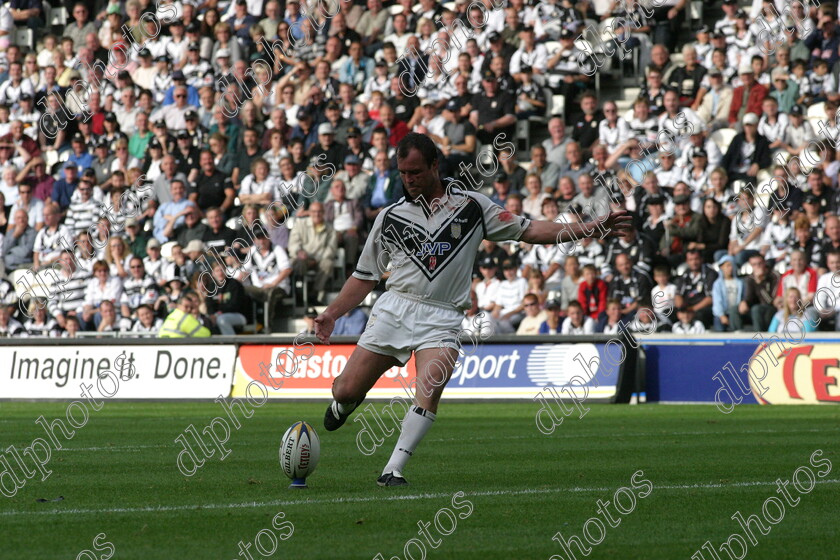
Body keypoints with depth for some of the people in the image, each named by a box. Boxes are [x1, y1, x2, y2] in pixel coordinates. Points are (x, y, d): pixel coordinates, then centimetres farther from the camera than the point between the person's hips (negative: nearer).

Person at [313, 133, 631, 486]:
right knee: (346, 391, -2)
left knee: (429, 390, -27)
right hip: (394, 309, 2)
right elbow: (366, 275, 16)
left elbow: (528, 231, 9)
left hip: (442, 320, -2)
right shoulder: (391, 217, 10)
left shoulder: (471, 206, 7)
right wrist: (331, 314, 5)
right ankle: (346, 403, 36)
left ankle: (393, 470, -24)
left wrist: (592, 228, 1)